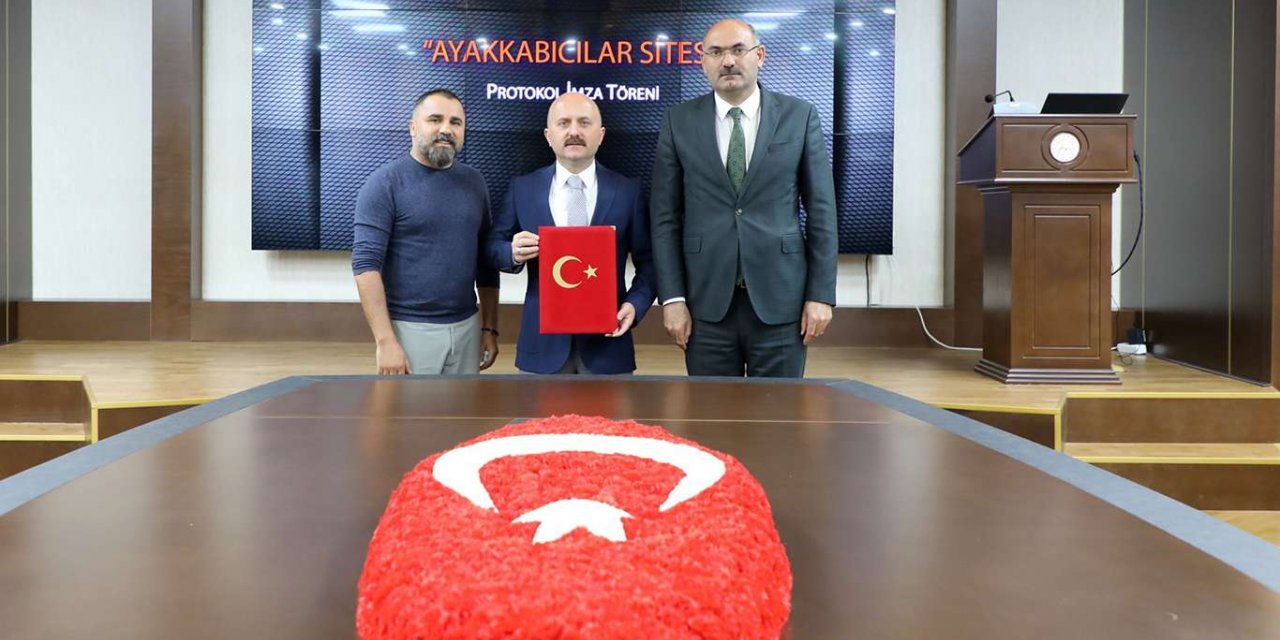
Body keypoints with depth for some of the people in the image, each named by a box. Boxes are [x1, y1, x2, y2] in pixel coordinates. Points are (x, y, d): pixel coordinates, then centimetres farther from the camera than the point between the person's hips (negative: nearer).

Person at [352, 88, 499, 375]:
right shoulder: (385, 183, -6)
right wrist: (386, 341, -19)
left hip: (466, 328, 5)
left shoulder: (474, 182, 9)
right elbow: (366, 263, -13)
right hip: (409, 329, -5)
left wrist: (490, 328, 9)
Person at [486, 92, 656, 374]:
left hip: (607, 340, 0)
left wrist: (636, 304, -12)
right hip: (543, 342, 0)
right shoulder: (523, 188, 4)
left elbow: (648, 261, 4)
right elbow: (495, 245, 9)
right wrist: (513, 252, -13)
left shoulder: (628, 191, 2)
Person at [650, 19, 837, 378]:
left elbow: (821, 210, 2)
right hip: (706, 302, 1)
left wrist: (821, 294, -3)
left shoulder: (799, 117, 3)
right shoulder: (679, 122, 4)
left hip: (780, 299, 0)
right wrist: (672, 298, -5)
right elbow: (665, 217, 2)